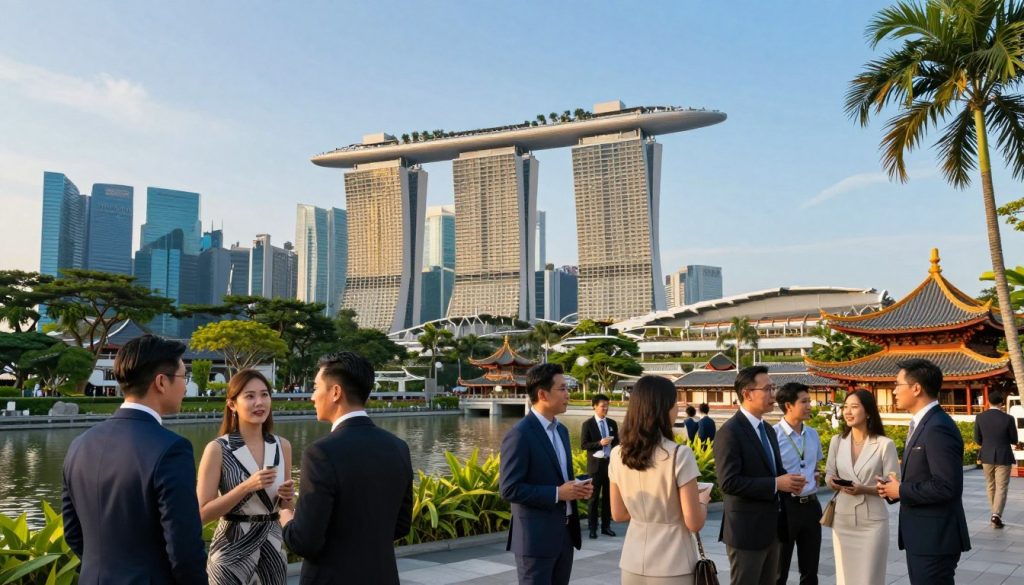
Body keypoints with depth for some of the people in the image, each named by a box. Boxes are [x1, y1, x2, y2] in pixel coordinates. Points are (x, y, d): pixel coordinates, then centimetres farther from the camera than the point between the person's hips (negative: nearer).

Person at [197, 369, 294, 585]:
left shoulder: (282, 446, 0)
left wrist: (287, 496, -9)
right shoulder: (218, 449, -11)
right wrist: (246, 487, -21)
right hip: (232, 551, -4)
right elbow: (203, 513, -12)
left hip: (272, 547, 4)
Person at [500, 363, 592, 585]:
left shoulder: (561, 430, 12)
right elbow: (509, 489, -20)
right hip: (536, 536, -8)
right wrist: (557, 493, -20)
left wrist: (576, 487, 1)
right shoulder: (519, 435, -16)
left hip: (564, 533, 8)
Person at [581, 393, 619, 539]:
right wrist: (599, 443, -21)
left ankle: (606, 526, 17)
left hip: (610, 463, 4)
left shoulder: (612, 423, 9)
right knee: (594, 497, 3)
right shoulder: (588, 424, -5)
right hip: (595, 464, -4)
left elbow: (616, 443, 13)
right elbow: (583, 445, -9)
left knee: (608, 496, 8)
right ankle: (592, 528, 10)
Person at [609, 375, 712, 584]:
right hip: (672, 567, -4)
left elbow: (618, 514, 8)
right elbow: (694, 523, -14)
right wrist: (703, 500, 5)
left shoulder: (618, 455, -2)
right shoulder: (679, 455, -17)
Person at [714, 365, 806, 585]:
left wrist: (788, 481, -2)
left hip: (770, 527, 9)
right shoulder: (730, 432, -17)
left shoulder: (767, 430, 13)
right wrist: (776, 484, -23)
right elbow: (728, 482, -24)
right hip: (746, 530, -9)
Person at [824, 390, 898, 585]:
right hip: (842, 519, 4)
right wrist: (831, 481, -12)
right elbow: (829, 474, 10)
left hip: (872, 521, -4)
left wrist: (864, 489, -22)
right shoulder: (837, 441, 4)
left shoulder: (885, 444, -9)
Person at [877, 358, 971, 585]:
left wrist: (901, 491, -16)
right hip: (922, 536, 10)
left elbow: (947, 486, -27)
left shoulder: (939, 427, -20)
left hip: (935, 538, -10)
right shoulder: (923, 423, 13)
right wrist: (895, 486, 2)